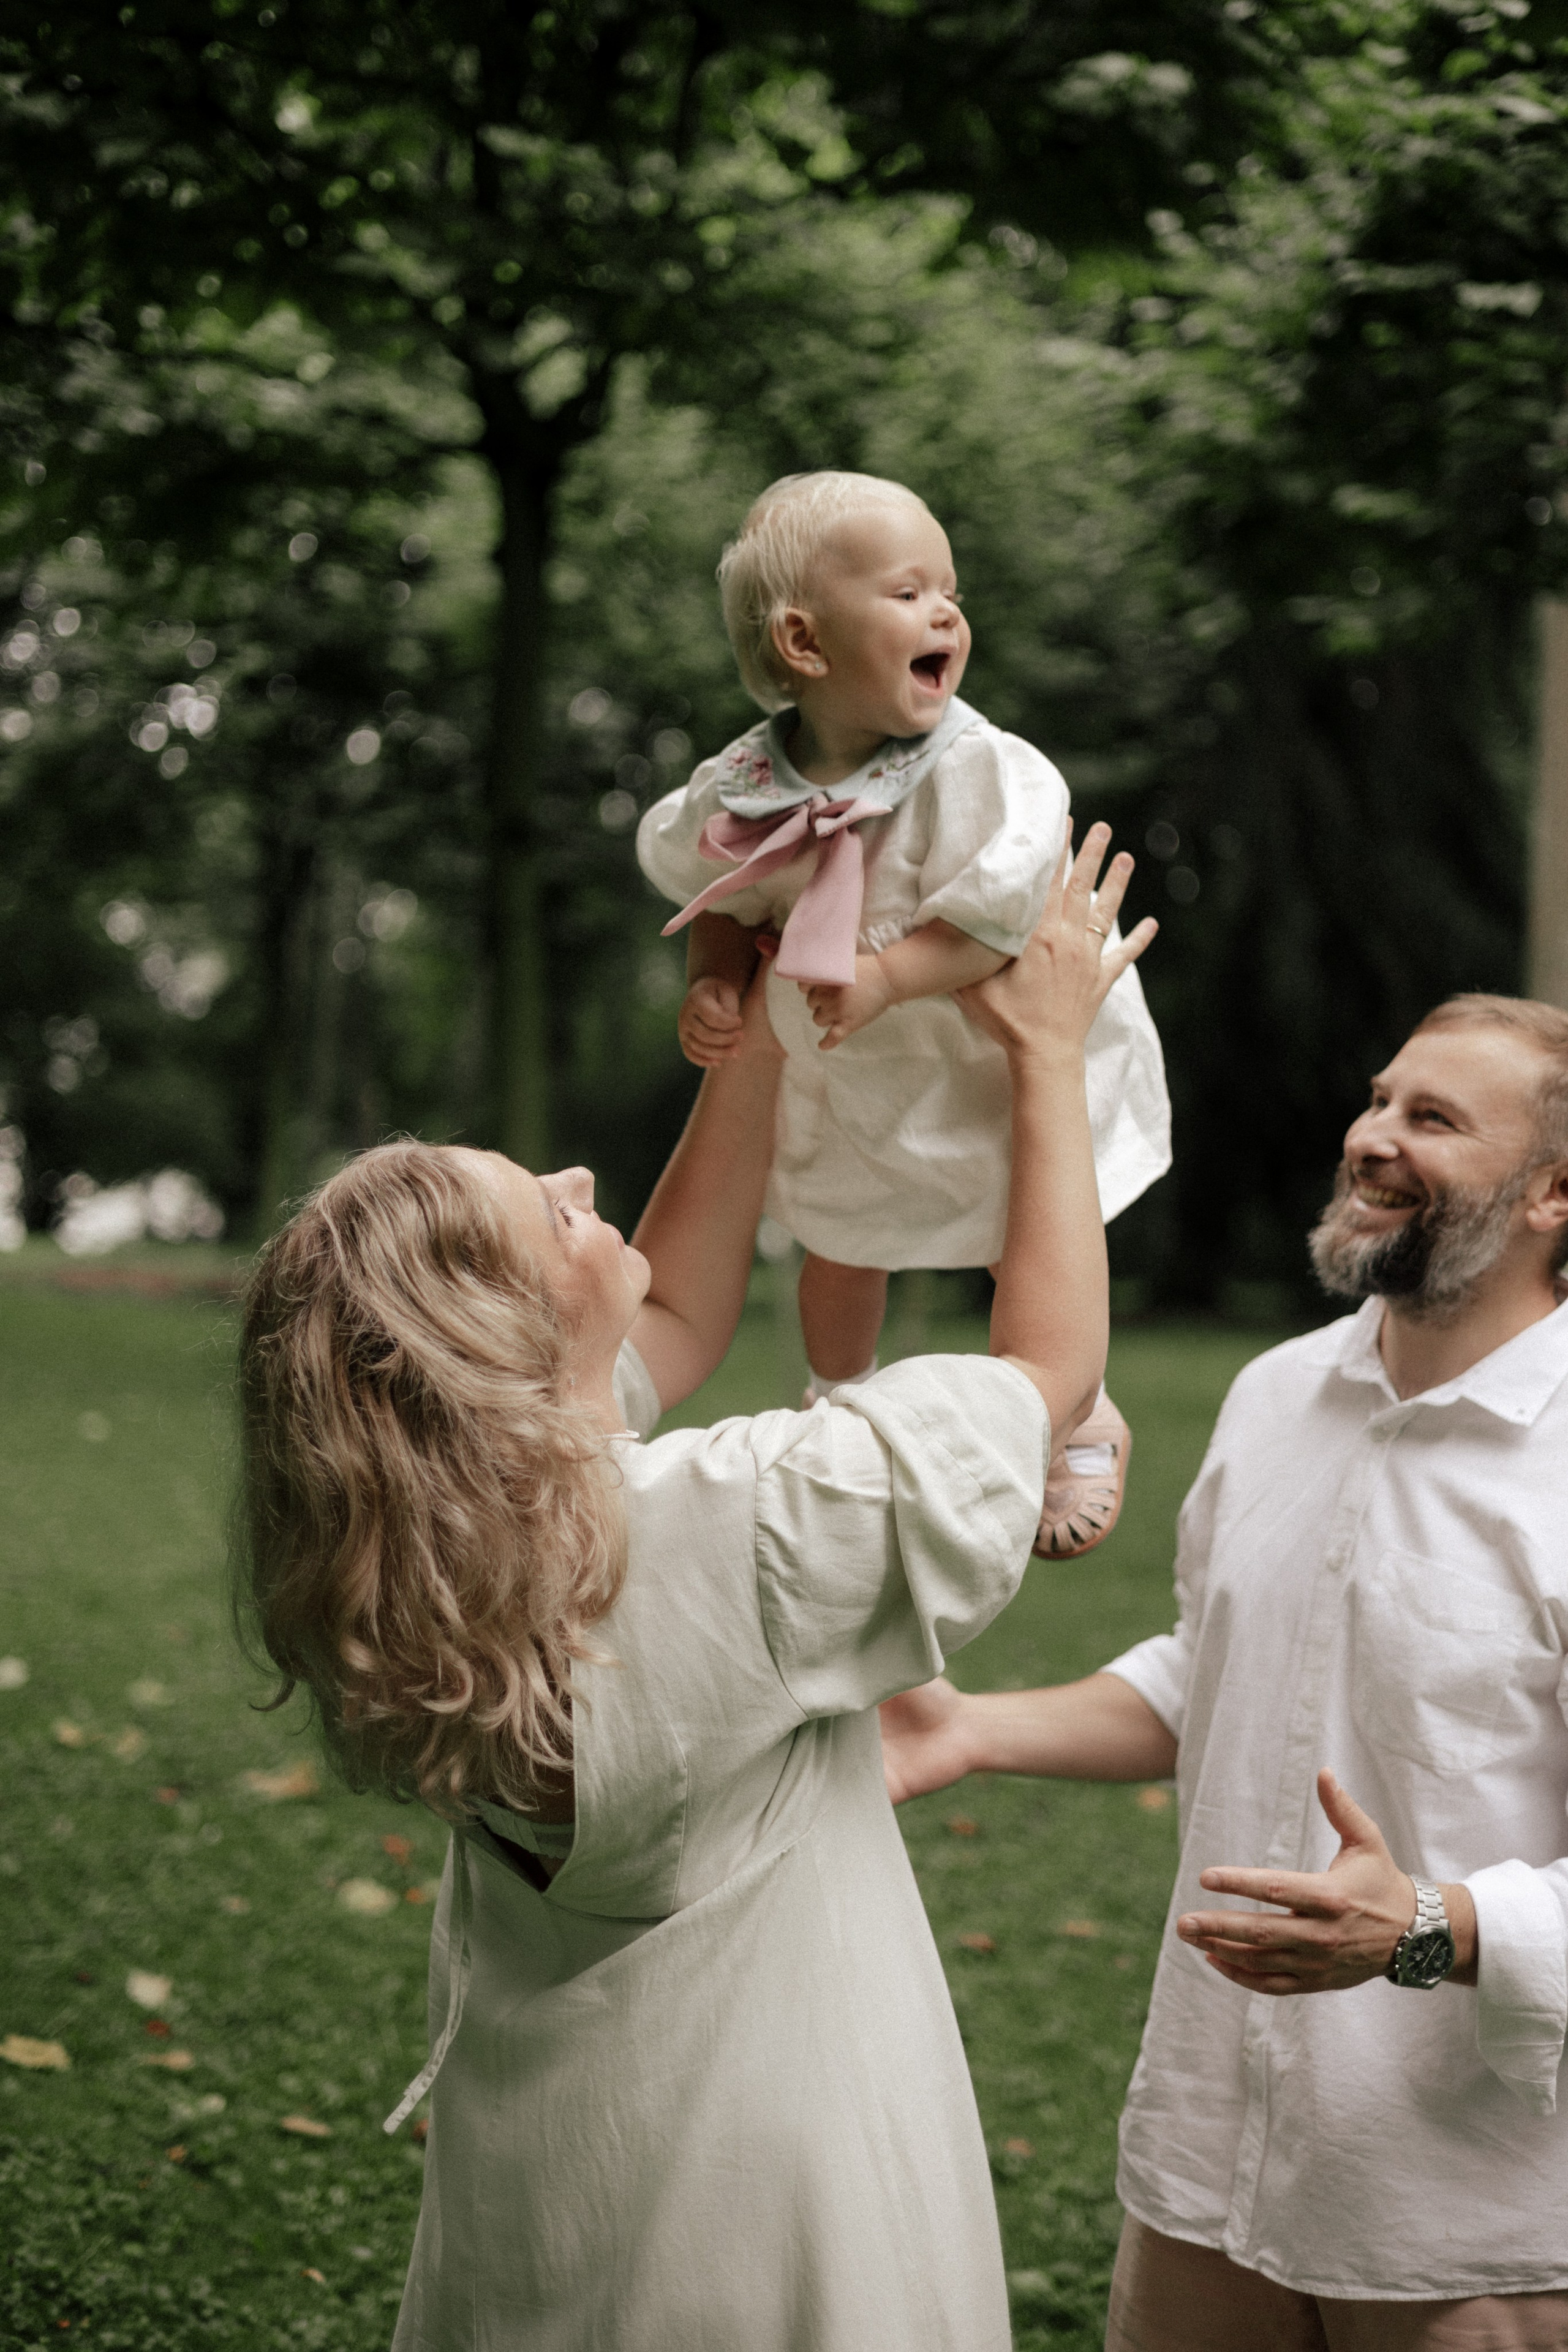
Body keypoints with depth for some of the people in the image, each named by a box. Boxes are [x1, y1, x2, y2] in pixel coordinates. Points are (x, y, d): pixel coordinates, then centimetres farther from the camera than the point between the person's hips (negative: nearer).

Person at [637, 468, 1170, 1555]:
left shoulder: (980, 770, -26)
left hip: (993, 1066, -3)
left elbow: (1003, 917, -31)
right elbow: (721, 899, 2)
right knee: (838, 1251, 21)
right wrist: (713, 984, -14)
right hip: (841, 1080, 4)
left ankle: (1083, 1426, 35)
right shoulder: (748, 786, -16)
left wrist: (887, 977, -37)